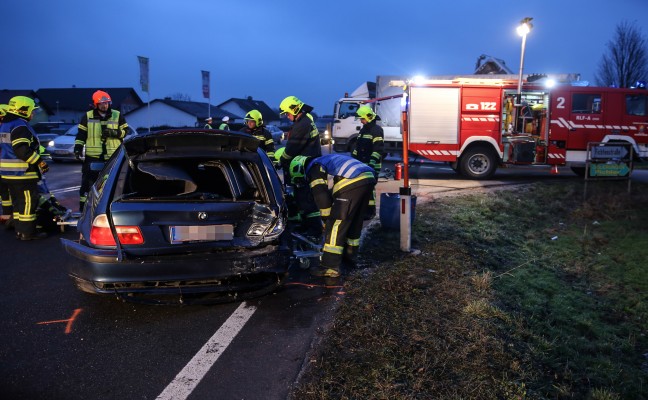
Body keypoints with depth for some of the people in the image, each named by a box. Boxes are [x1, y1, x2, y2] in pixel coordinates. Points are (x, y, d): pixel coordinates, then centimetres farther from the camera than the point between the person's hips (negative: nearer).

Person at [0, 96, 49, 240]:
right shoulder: (21, 126, -16)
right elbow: (22, 150, -26)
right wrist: (40, 162, -21)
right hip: (22, 173, -10)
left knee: (18, 201, 16)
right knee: (28, 202, -3)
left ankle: (19, 230, 22)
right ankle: (27, 232, 1)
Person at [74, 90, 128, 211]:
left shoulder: (117, 116, 6)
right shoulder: (87, 117, 7)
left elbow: (126, 131, 5)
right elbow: (81, 135, 9)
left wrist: (114, 133, -12)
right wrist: (77, 148, -2)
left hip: (113, 157, 0)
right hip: (92, 156, 0)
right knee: (88, 182, 1)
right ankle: (83, 208, 8)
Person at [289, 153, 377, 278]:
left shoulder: (313, 168, 7)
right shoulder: (325, 160, 35)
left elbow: (321, 197, -3)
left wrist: (327, 220, 8)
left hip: (352, 183, -10)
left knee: (335, 224, -5)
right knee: (355, 221, 23)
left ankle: (330, 267, -6)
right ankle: (350, 256, 37)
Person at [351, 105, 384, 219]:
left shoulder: (377, 130, -9)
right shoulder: (363, 130, 20)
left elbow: (378, 149, -17)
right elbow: (357, 147, 27)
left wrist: (372, 162, -25)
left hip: (372, 166, -9)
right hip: (361, 164, 9)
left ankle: (371, 211, -2)